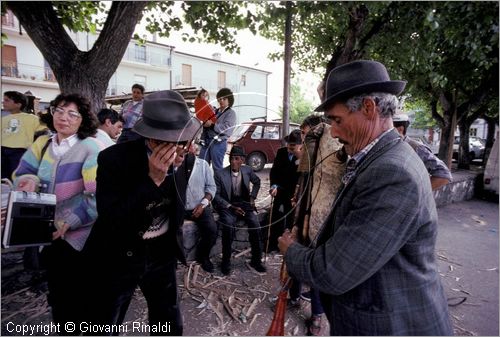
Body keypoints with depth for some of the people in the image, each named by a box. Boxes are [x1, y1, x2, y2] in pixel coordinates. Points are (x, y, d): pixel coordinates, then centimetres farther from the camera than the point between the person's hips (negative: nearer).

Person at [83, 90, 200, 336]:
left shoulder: (182, 158, -9)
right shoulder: (114, 159, -23)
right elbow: (110, 222, -28)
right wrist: (152, 179, -35)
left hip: (162, 252, 4)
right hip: (117, 257, -3)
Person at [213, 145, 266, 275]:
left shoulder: (247, 170, 3)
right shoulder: (220, 173, -7)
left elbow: (257, 182, 23)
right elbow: (216, 195, -6)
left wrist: (252, 197, 10)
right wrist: (231, 207, -16)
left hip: (244, 203, 3)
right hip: (227, 205, -2)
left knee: (255, 224, -24)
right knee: (228, 225, -32)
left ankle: (256, 259, -5)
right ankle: (226, 260, -13)